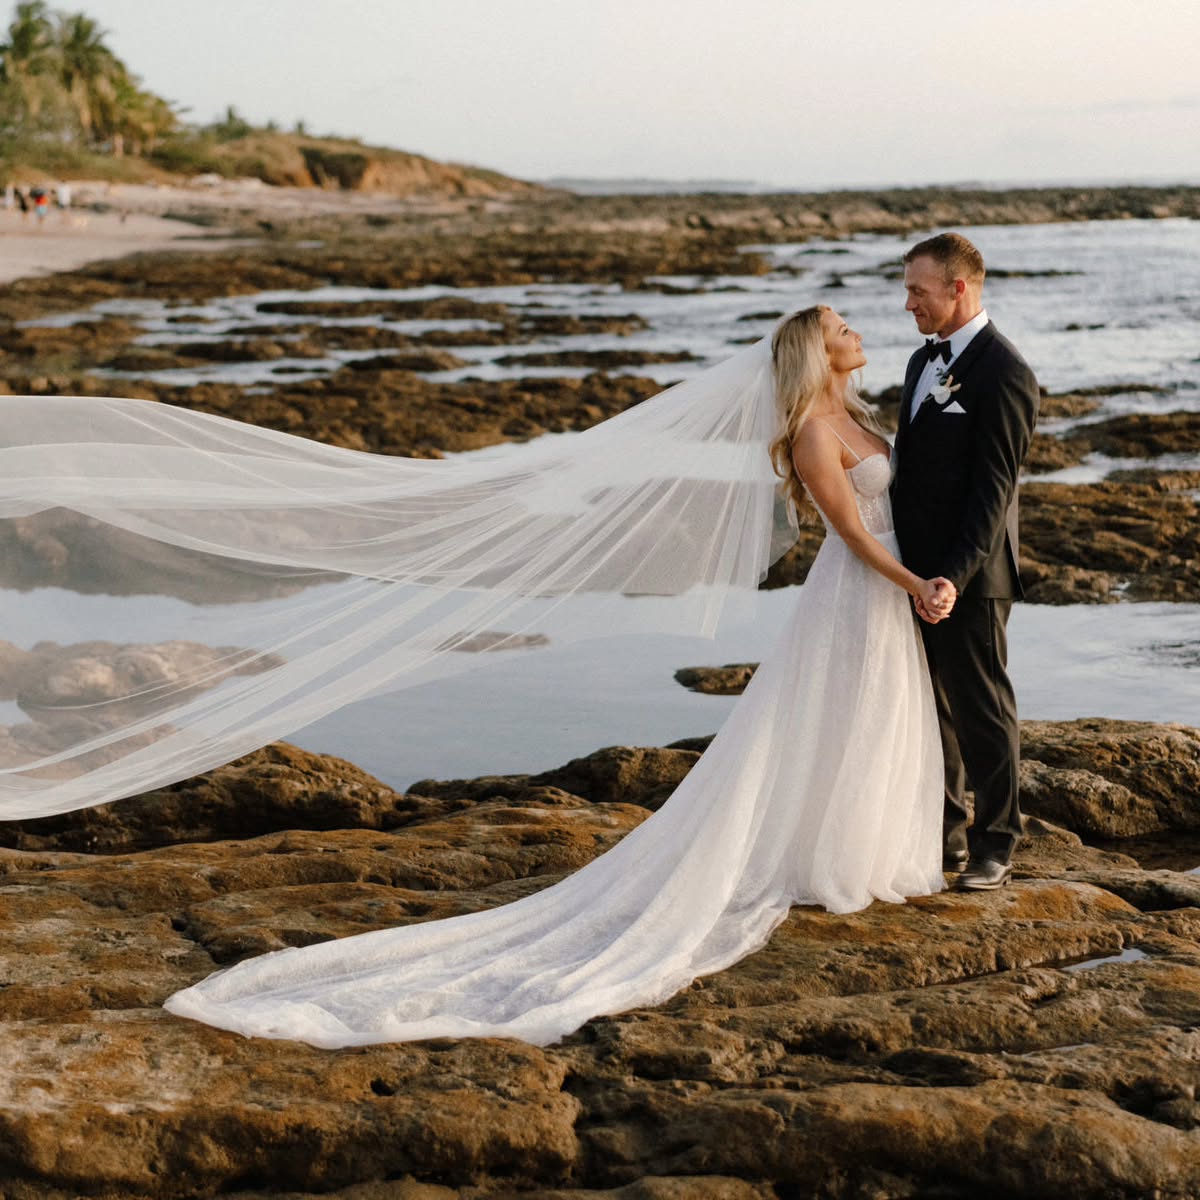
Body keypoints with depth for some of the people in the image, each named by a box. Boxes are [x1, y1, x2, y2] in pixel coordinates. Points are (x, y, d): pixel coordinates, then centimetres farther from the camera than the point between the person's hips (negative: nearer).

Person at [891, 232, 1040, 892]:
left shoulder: (1004, 374, -16)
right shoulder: (924, 360, 13)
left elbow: (993, 490, -19)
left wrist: (953, 577, -25)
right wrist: (903, 566, 16)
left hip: (969, 578, -8)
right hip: (916, 571, 8)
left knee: (983, 711, 4)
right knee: (932, 710, 16)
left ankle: (994, 846, 16)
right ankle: (944, 835, 29)